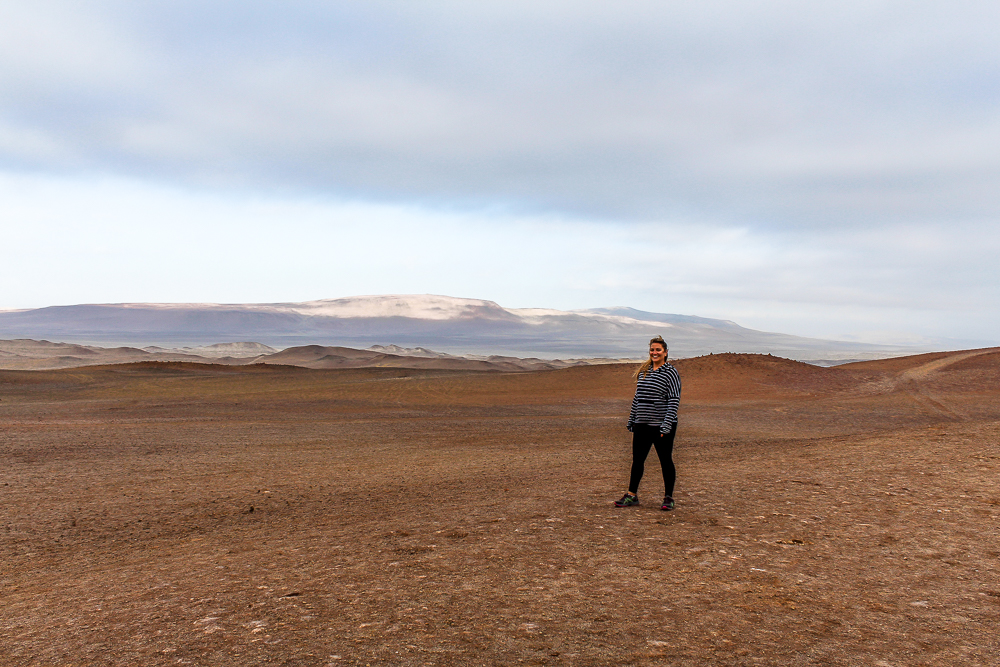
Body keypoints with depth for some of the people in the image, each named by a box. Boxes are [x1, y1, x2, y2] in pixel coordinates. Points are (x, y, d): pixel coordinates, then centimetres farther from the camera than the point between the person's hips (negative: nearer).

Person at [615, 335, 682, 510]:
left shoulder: (671, 372, -7)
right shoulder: (643, 371, 12)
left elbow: (674, 400, -12)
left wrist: (667, 424, -19)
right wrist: (631, 420, 17)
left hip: (662, 425, -6)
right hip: (642, 424, 6)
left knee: (666, 461, 4)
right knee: (637, 460, 10)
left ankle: (668, 498, 16)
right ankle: (632, 495, 21)